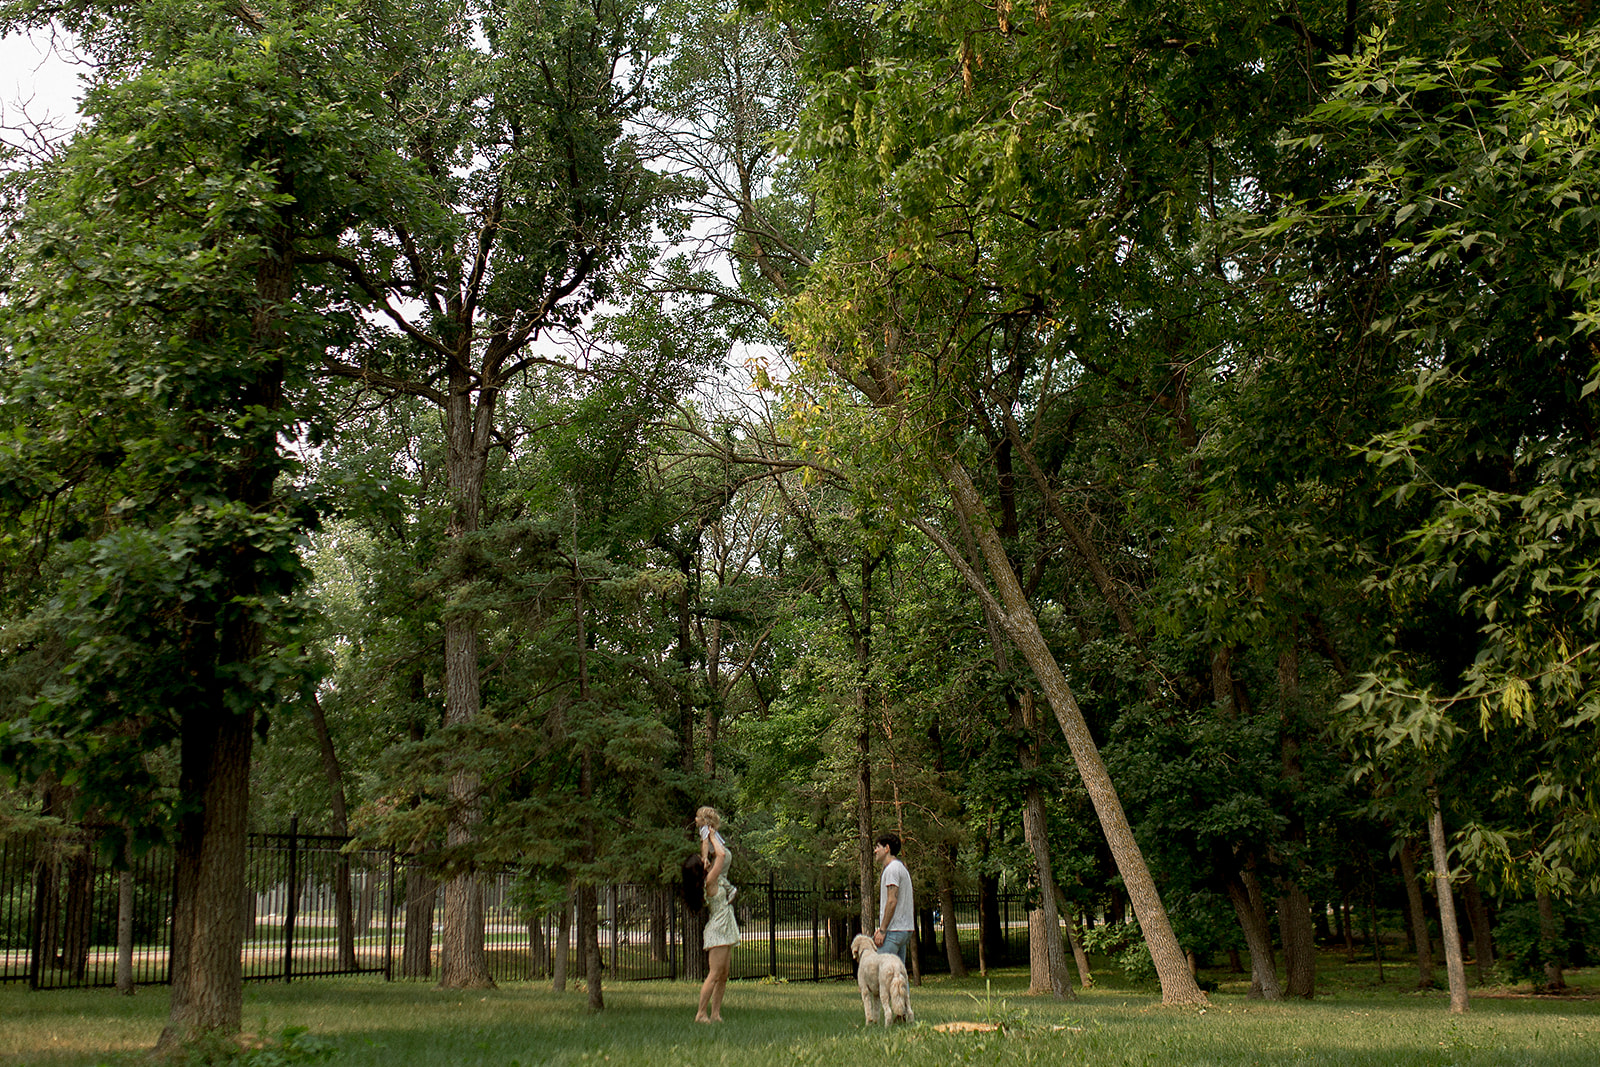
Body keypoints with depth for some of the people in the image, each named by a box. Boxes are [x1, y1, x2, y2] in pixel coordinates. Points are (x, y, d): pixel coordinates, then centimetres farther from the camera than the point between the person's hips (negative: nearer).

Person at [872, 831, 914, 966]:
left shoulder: (892, 869, -10)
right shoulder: (902, 868, 21)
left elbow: (892, 901, -18)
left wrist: (882, 930, -19)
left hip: (893, 930, -10)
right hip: (906, 929, 10)